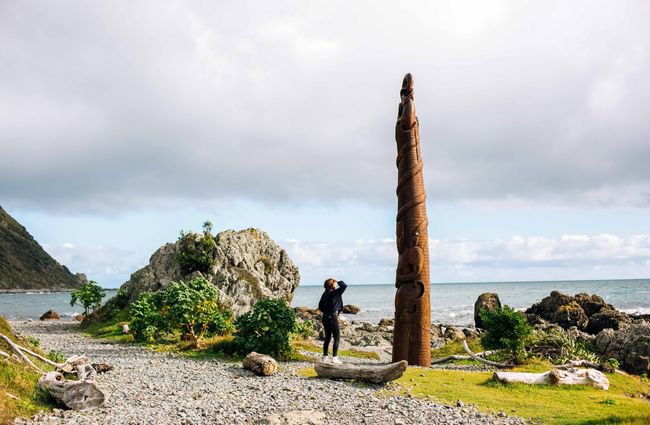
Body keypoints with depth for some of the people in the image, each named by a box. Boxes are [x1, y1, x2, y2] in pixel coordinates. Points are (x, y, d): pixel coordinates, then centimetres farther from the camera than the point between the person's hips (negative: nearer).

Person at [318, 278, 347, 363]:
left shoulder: (325, 294, 8)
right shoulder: (334, 293, -15)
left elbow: (320, 307, 14)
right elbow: (344, 286, -20)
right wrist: (338, 281, -4)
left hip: (325, 317, 8)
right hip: (332, 317, -8)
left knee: (327, 337, 15)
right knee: (337, 338, 0)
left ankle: (325, 357, 19)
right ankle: (334, 357, -4)